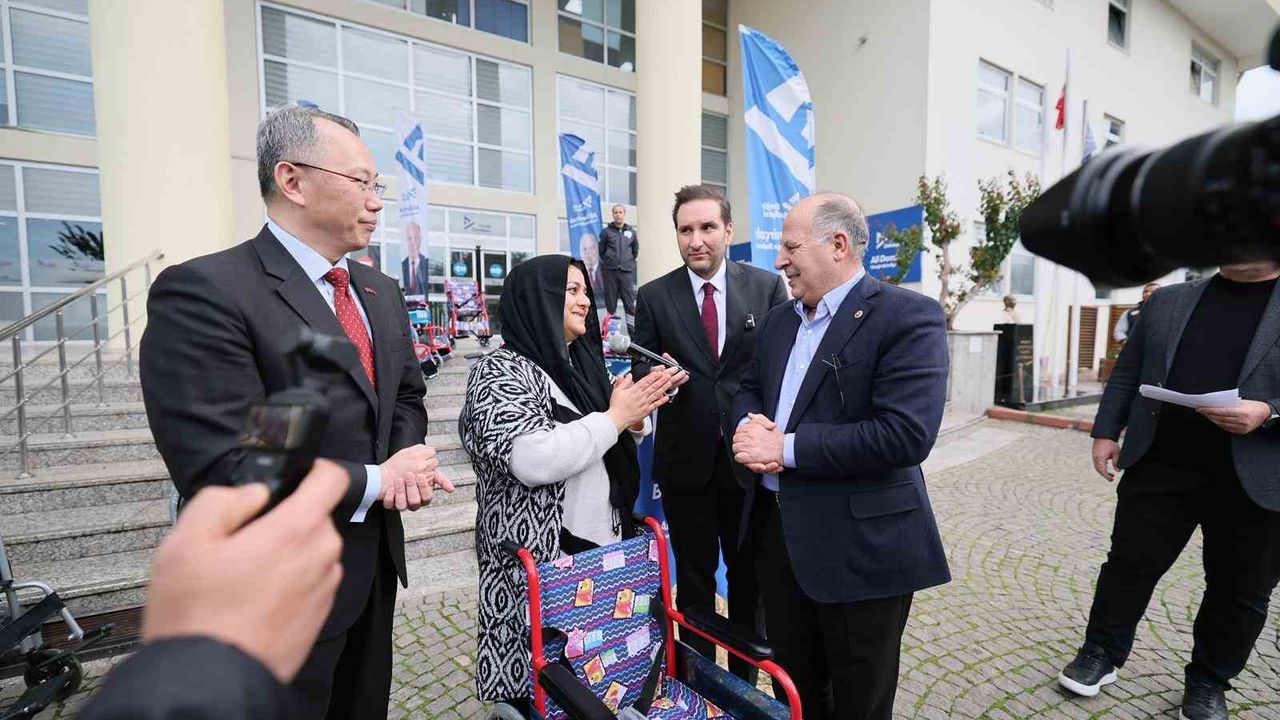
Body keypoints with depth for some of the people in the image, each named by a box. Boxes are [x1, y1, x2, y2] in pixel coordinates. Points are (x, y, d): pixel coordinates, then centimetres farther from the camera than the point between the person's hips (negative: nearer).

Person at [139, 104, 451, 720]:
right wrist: (376, 481, -18)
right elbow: (220, 471, -26)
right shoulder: (203, 292, -20)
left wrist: (408, 462, -9)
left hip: (374, 565, 7)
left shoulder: (381, 292, 5)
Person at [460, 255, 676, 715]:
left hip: (604, 543, 7)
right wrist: (614, 417, -20)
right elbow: (532, 461, -29)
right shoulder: (500, 372, -14)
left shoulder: (581, 362, 9)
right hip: (539, 559, -7)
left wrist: (635, 419, -5)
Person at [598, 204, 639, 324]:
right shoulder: (606, 232, 2)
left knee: (630, 302, 0)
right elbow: (600, 250, 5)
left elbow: (636, 249, 20)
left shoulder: (631, 231, 10)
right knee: (610, 302, 3)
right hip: (610, 271, -1)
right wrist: (607, 262, 6)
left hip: (627, 271, 2)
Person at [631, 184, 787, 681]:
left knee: (748, 576, 18)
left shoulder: (768, 287, -1)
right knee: (694, 577, 16)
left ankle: (745, 678, 41)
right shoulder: (653, 297, -2)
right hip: (685, 459, 0)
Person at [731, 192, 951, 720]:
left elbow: (906, 434, -25)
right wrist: (748, 426, -10)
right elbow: (747, 389, 15)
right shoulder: (778, 320, 9)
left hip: (860, 542, -6)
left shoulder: (908, 316, -15)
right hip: (775, 527, 6)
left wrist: (786, 447, -22)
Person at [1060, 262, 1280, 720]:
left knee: (1239, 589, 13)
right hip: (1160, 466, 1)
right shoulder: (1167, 302, 6)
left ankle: (1209, 682, 32)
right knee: (1130, 564, 8)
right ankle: (1101, 653, 24)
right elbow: (1128, 374, 9)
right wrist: (1106, 431, 5)